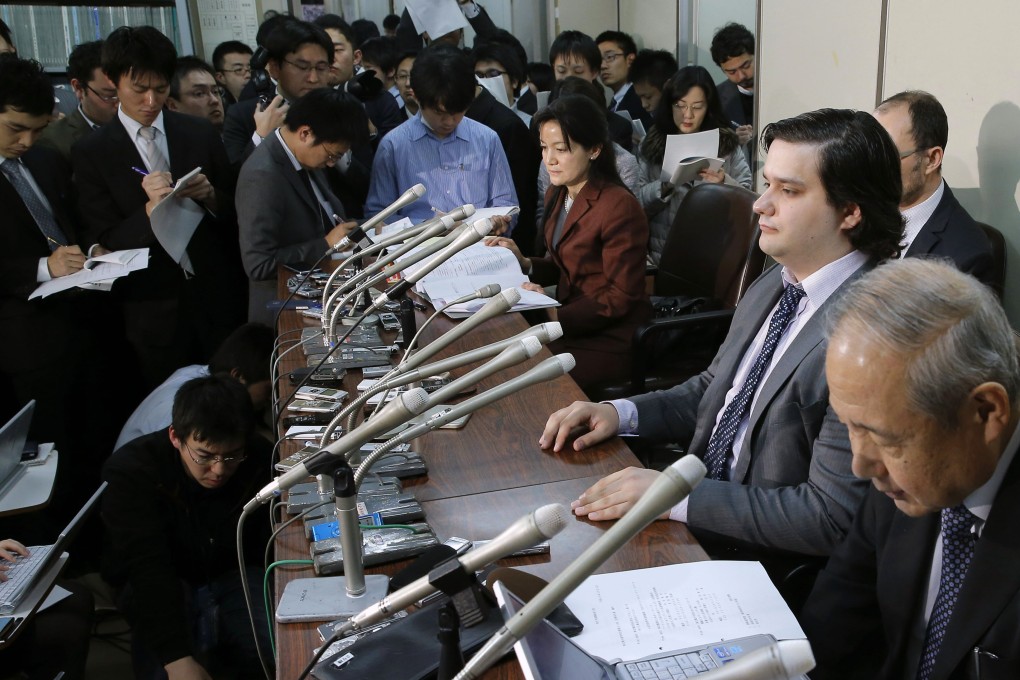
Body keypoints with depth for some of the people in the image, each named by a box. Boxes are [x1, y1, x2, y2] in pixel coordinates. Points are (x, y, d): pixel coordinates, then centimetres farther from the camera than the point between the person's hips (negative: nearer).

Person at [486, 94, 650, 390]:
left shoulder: (619, 207, -19)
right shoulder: (557, 195, 8)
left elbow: (621, 297, -17)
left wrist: (554, 316, -23)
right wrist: (524, 263, -2)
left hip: (610, 338, -8)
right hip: (571, 324, 8)